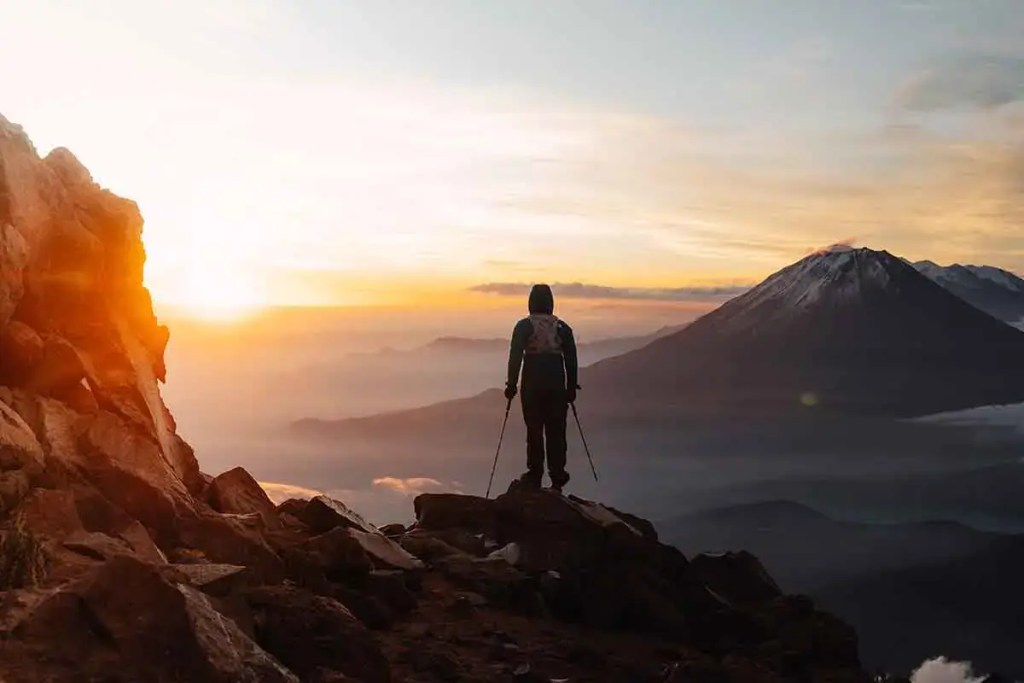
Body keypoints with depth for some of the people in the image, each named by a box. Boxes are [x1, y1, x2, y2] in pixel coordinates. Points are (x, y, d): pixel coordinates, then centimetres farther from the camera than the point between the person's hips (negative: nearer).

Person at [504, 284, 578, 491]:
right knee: (556, 431, 6)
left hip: (532, 386, -2)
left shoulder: (524, 326, -4)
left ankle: (535, 475, 6)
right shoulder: (562, 327, 5)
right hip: (557, 386, 2)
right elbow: (571, 360, 6)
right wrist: (571, 388, 12)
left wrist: (511, 384, -3)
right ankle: (557, 477, 5)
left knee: (534, 429, 5)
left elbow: (515, 357, -9)